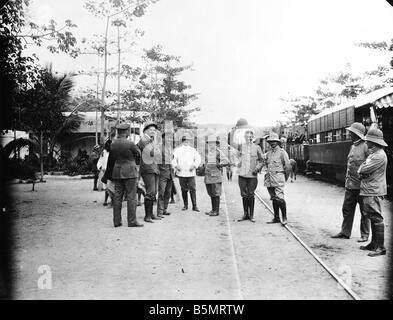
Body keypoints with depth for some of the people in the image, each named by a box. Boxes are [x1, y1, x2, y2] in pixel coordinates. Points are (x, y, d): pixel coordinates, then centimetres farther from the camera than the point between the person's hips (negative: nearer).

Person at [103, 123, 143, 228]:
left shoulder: (113, 144, 3)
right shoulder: (130, 143, -13)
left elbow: (110, 161, 9)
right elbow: (138, 154, 2)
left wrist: (107, 175, 18)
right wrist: (135, 163, 23)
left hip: (117, 173, 6)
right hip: (129, 172, -6)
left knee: (117, 196, 9)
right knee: (131, 197, 0)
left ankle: (117, 221, 13)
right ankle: (132, 221, 2)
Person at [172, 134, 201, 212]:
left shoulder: (193, 150, 12)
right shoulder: (177, 150, 9)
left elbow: (198, 158, 8)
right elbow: (174, 159, 3)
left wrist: (194, 165, -8)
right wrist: (176, 165, -14)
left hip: (191, 173, 0)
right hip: (181, 173, 0)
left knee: (192, 189, -6)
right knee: (184, 190, 5)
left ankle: (194, 206, -2)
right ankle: (185, 205, 17)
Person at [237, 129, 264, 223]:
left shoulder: (257, 147, 4)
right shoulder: (241, 146, 5)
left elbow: (261, 160, 8)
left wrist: (257, 168, -4)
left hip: (252, 175, -1)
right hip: (242, 174, 1)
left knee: (251, 195, 2)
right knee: (244, 195, 6)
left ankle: (251, 215, 13)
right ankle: (245, 214, 19)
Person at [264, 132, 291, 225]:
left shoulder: (282, 152, -3)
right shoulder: (268, 153, 14)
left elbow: (288, 167, -2)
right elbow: (265, 163, 25)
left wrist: (285, 177, 5)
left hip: (278, 179, -6)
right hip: (269, 179, 6)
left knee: (279, 198, -12)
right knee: (273, 199, 10)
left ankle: (284, 218, -1)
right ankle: (276, 218, 18)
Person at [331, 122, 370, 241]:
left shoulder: (366, 146, -12)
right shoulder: (353, 146, 13)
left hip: (362, 185, -8)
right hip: (350, 185, 8)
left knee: (364, 211, 5)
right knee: (347, 209, 12)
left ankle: (365, 235, 16)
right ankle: (345, 232, 22)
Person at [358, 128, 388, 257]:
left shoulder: (379, 156, -18)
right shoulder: (373, 153, 16)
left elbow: (363, 170, -22)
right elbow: (362, 170, 17)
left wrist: (361, 170, 0)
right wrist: (362, 172, -4)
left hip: (373, 192, -10)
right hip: (368, 190, 10)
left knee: (376, 218, -7)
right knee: (373, 218, 16)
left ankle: (381, 247, -2)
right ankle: (374, 243, 25)